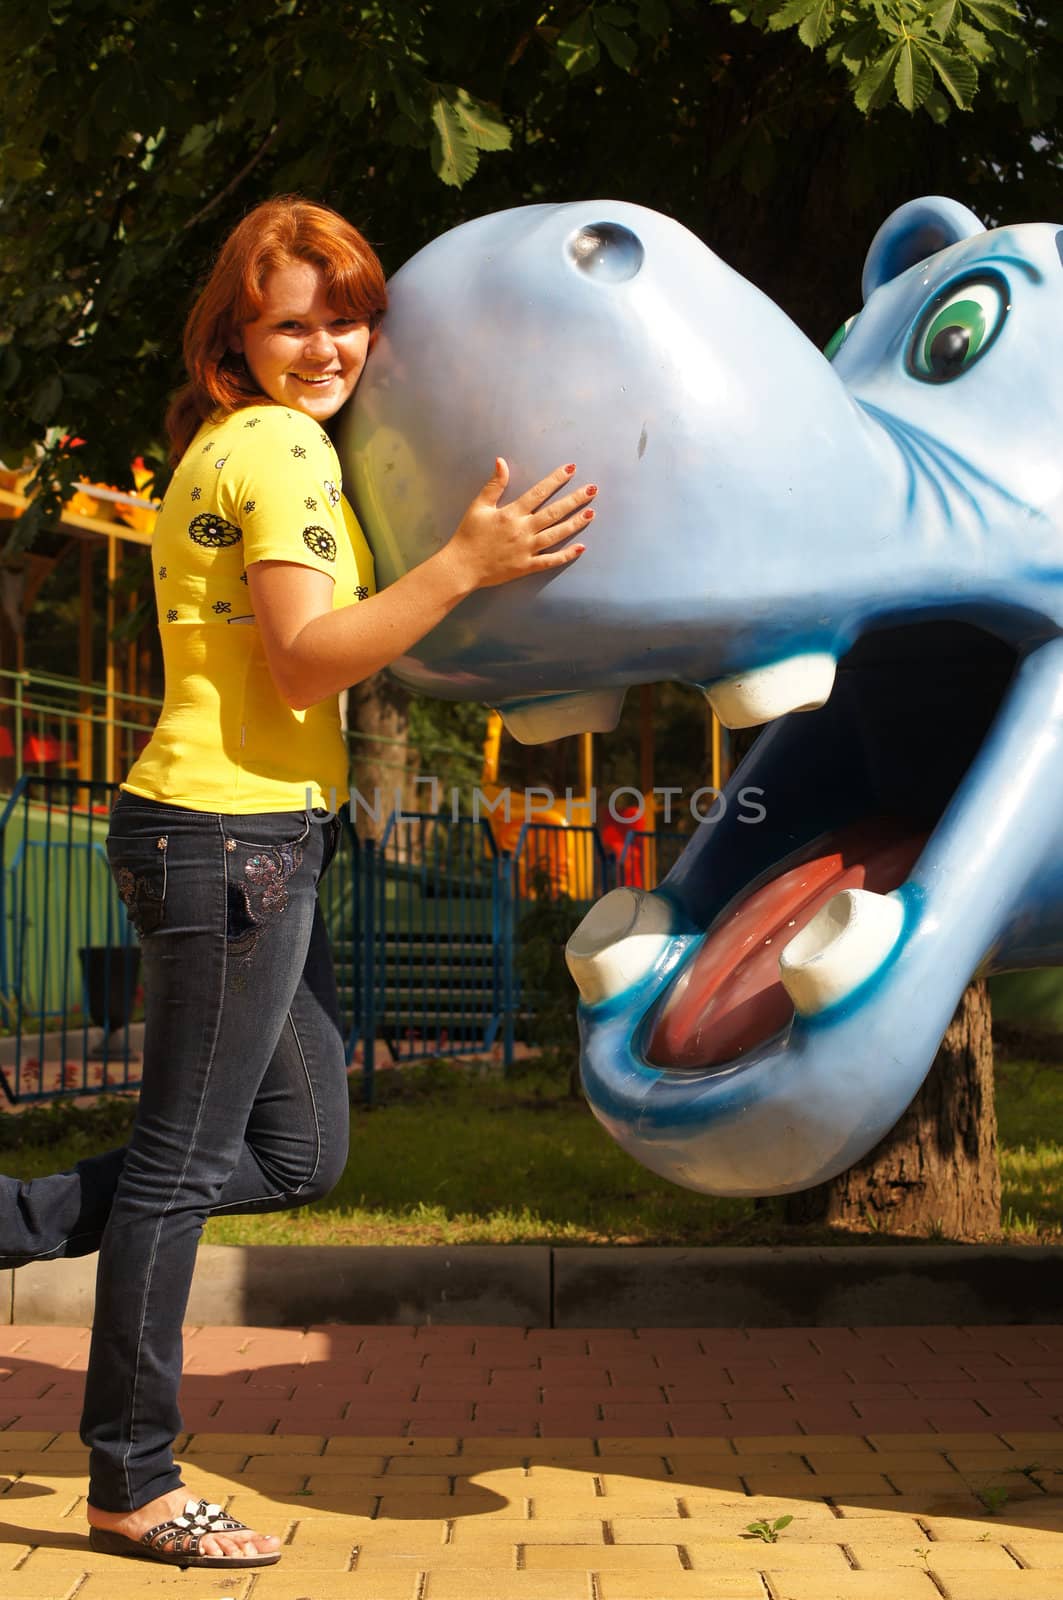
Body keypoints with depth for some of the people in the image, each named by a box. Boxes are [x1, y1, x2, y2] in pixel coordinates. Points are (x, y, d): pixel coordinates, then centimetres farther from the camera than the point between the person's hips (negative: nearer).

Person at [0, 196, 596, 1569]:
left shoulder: (229, 448, 20)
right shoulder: (279, 445, -11)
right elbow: (305, 657, -19)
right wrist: (467, 564, -24)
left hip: (250, 837, 10)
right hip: (233, 837, -10)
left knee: (299, 1153, 15)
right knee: (184, 1161, 0)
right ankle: (133, 1486, 12)